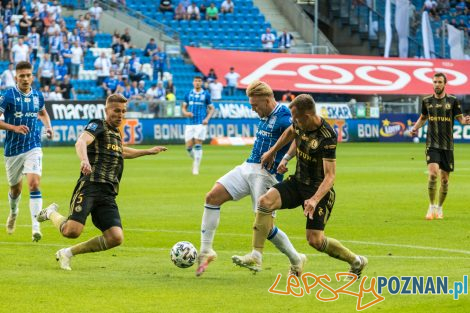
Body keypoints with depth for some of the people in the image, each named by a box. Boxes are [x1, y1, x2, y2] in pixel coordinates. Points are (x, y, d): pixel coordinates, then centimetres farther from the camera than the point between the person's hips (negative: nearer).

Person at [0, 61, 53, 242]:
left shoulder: (37, 96, 3)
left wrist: (48, 126, 6)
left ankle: (36, 227, -22)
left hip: (33, 147, 1)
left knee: (34, 184, -19)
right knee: (15, 188, 14)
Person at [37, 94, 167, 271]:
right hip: (90, 186, -7)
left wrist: (148, 151, 52)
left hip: (108, 194, 7)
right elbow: (81, 142, -21)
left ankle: (68, 253, 6)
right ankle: (51, 213, 13)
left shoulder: (116, 133, 25)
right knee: (72, 231, -24)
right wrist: (84, 160, -41)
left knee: (116, 238, -11)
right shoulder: (98, 126, 1)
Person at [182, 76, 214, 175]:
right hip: (190, 123, 3)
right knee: (189, 147, -2)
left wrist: (207, 118, -8)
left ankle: (196, 168, -3)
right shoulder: (188, 94, 10)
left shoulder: (206, 94, 4)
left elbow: (211, 109, 8)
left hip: (201, 123, -3)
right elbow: (184, 107, 17)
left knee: (198, 146, -9)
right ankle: (196, 160, 26)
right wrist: (186, 113, -6)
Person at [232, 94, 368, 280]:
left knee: (315, 240, -10)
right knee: (265, 201, -17)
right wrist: (273, 151, 19)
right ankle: (255, 257, -17)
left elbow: (330, 175, -29)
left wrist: (315, 199, -41)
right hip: (298, 181, 7)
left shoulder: (327, 137, -27)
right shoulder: (300, 124, -5)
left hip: (318, 189, -7)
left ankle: (356, 262, 14)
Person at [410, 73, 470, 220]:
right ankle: (431, 207, -5)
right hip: (432, 145, 0)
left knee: (444, 178, 5)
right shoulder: (427, 101, 5)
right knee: (433, 173, -19)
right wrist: (415, 128, 3)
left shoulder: (452, 100, 0)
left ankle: (439, 208, 24)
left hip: (447, 145, 0)